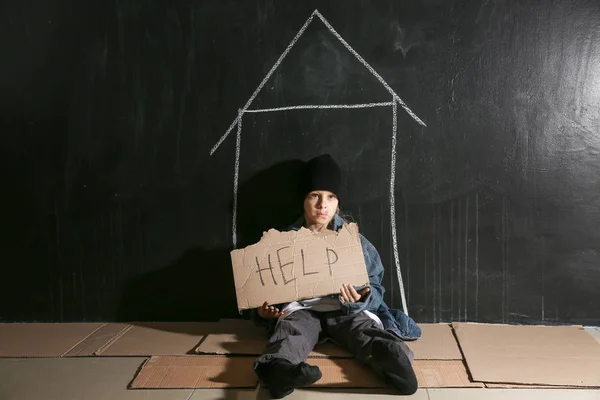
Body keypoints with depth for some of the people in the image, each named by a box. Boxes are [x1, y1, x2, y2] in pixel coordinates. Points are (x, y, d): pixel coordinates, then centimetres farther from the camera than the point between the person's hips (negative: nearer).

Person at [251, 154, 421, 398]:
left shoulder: (354, 240, 10)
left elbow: (375, 289, 7)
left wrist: (362, 297, -18)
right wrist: (263, 311, -7)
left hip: (347, 310, 1)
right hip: (301, 309, 0)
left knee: (366, 331, -34)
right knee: (289, 332, -35)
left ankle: (391, 358, -67)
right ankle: (279, 368, -68)